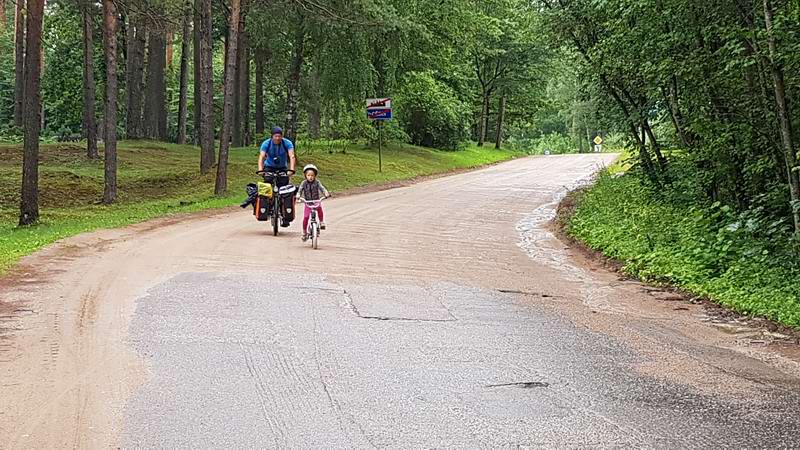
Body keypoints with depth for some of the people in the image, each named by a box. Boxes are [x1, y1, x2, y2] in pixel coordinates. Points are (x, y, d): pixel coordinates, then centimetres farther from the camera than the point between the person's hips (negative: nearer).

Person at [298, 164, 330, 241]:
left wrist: (326, 193, -33)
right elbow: (300, 190, -7)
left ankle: (321, 222, -16)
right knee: (305, 217, -10)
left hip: (316, 201, -1)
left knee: (319, 207, -35)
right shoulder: (304, 183, -2)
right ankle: (304, 233, 9)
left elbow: (322, 188, -14)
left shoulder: (317, 182, -4)